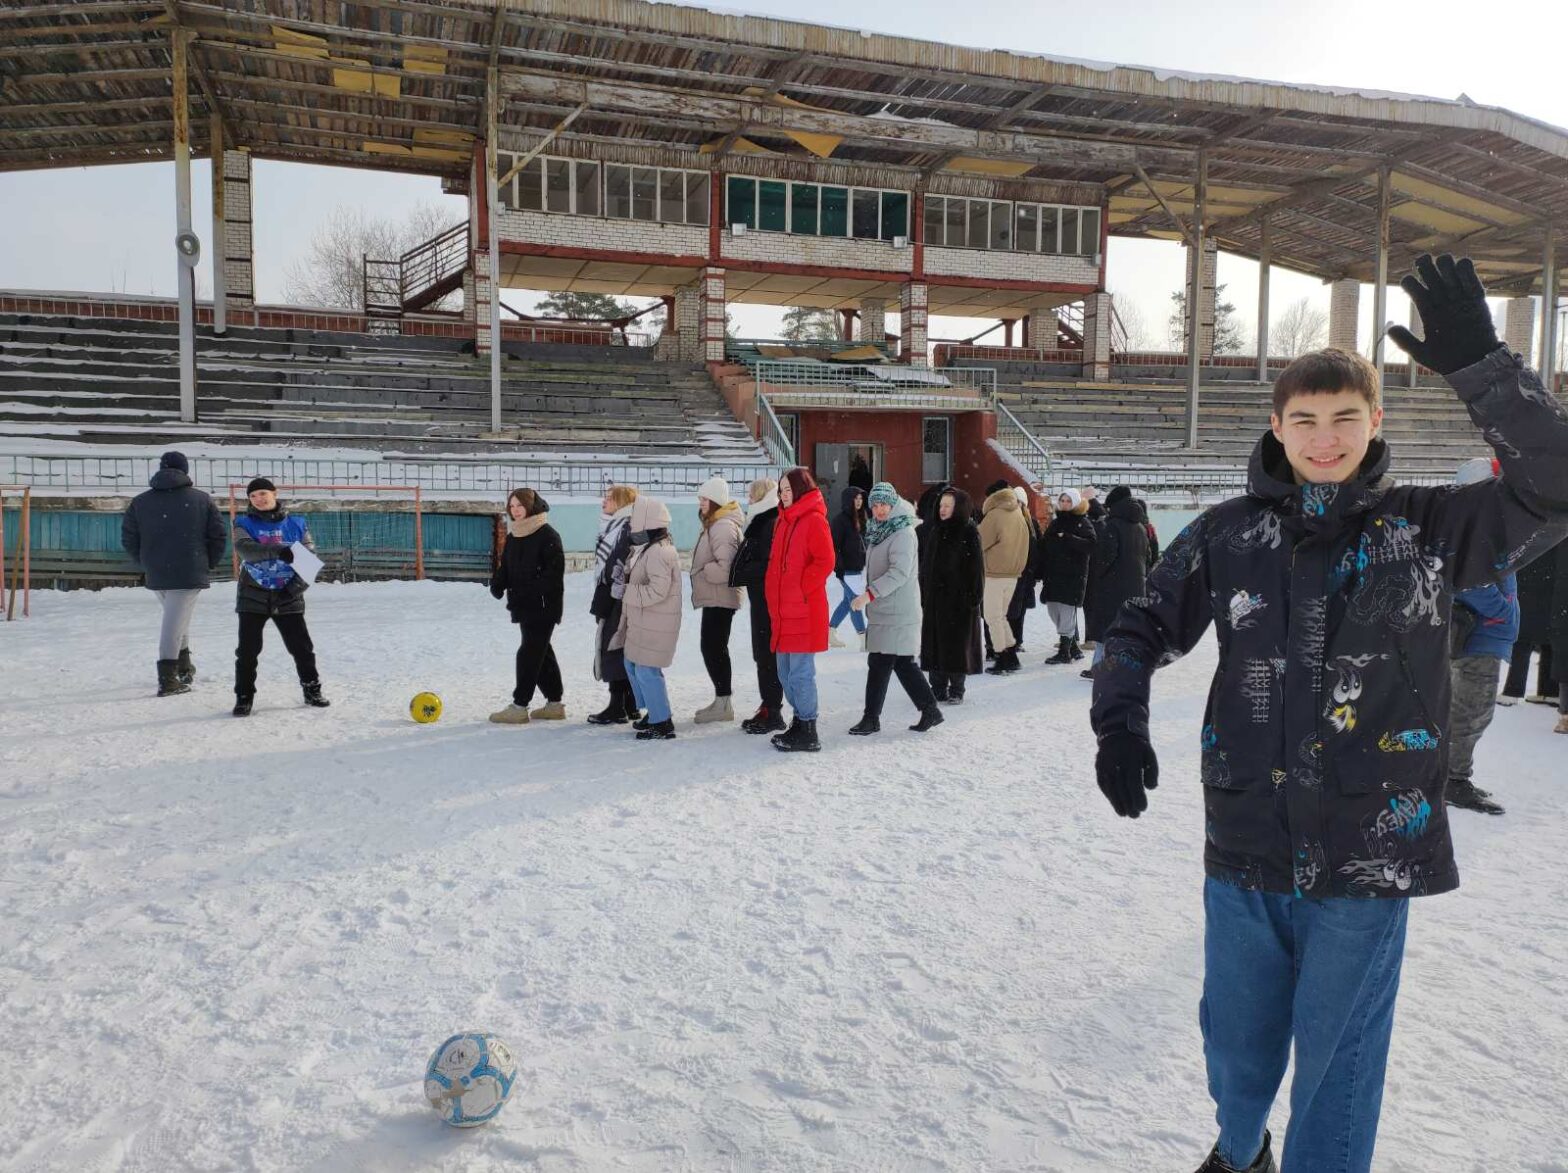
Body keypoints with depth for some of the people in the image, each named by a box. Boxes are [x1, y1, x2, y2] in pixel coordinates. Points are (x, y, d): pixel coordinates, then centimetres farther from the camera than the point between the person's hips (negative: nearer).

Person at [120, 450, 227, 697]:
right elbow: (219, 537, -2)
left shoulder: (140, 502, 5)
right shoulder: (201, 499, -1)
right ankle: (168, 679, -8)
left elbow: (128, 539, 6)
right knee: (175, 623, -4)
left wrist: (146, 564, 17)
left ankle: (184, 667, 29)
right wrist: (209, 565, 10)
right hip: (189, 574, -3)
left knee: (175, 620, 22)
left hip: (155, 575, 4)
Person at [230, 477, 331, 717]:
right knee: (248, 650, 0)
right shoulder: (244, 524, 2)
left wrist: (298, 585, -15)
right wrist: (277, 550, -35)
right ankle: (244, 697, 13)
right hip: (253, 597, 0)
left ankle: (312, 690, 20)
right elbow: (243, 548, -19)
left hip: (288, 598, 1)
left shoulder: (296, 524, 5)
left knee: (302, 646, 4)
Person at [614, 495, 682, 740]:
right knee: (632, 665, 20)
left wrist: (627, 592, -19)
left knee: (647, 671, -6)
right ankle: (653, 712, 31)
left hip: (655, 624, -11)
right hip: (643, 621, 11)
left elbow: (657, 590, -28)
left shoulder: (658, 552, -21)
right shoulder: (648, 549, 14)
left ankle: (662, 724, 2)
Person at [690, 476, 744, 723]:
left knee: (712, 648, -6)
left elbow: (725, 567, -27)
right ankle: (722, 701, 23)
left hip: (719, 598, -11)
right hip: (714, 598, 11)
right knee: (715, 648, 15)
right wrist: (703, 571, 8)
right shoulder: (714, 524, 16)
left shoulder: (723, 526, -18)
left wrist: (701, 572, -14)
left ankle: (723, 703, 1)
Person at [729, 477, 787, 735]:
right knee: (763, 653, 14)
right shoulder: (762, 522, 16)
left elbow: (766, 566, -22)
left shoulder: (772, 524, -16)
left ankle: (772, 712, 2)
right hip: (761, 598, 10)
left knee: (767, 654, -4)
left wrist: (739, 576, -12)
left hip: (768, 600, -10)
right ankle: (768, 707, 22)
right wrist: (740, 576, 8)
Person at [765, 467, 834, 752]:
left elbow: (825, 562, -17)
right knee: (786, 673, 15)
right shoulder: (783, 520, 16)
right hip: (783, 611, 9)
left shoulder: (814, 520, -10)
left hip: (804, 611, -9)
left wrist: (801, 590, -13)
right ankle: (800, 723, 26)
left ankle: (807, 734, 3)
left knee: (800, 673, -6)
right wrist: (774, 596, 12)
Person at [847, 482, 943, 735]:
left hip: (896, 612, -9)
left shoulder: (903, 533, -12)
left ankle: (871, 718, 2)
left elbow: (900, 572, -22)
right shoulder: (879, 531, 16)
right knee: (902, 662, 10)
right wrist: (870, 597, 19)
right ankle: (930, 710, 17)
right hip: (883, 609, 9)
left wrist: (869, 594, -26)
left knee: (879, 663, -5)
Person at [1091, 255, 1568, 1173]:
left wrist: (1480, 365, -23)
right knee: (1237, 1031, 20)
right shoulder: (1229, 534, 0)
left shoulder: (1429, 529, -2)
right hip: (1245, 842, 2)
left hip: (1372, 849, -2)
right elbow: (1144, 628, 5)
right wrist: (1120, 721, -12)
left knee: (1339, 1055, 8)